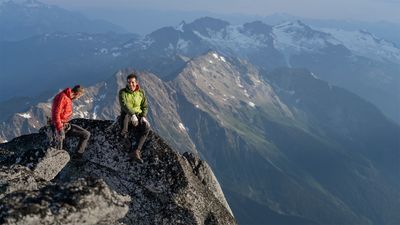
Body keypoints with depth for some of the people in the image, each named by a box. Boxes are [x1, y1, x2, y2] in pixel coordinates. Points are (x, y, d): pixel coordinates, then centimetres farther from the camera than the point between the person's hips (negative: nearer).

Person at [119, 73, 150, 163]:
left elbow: (145, 106, 8)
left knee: (146, 127, -30)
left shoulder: (141, 92, 9)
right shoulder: (123, 92, -1)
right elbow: (124, 105, -17)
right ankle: (124, 133, -57)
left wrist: (143, 117, -12)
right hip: (126, 115, -1)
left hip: (138, 116, 1)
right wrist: (132, 115, -32)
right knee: (125, 115, -38)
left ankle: (136, 151, -36)